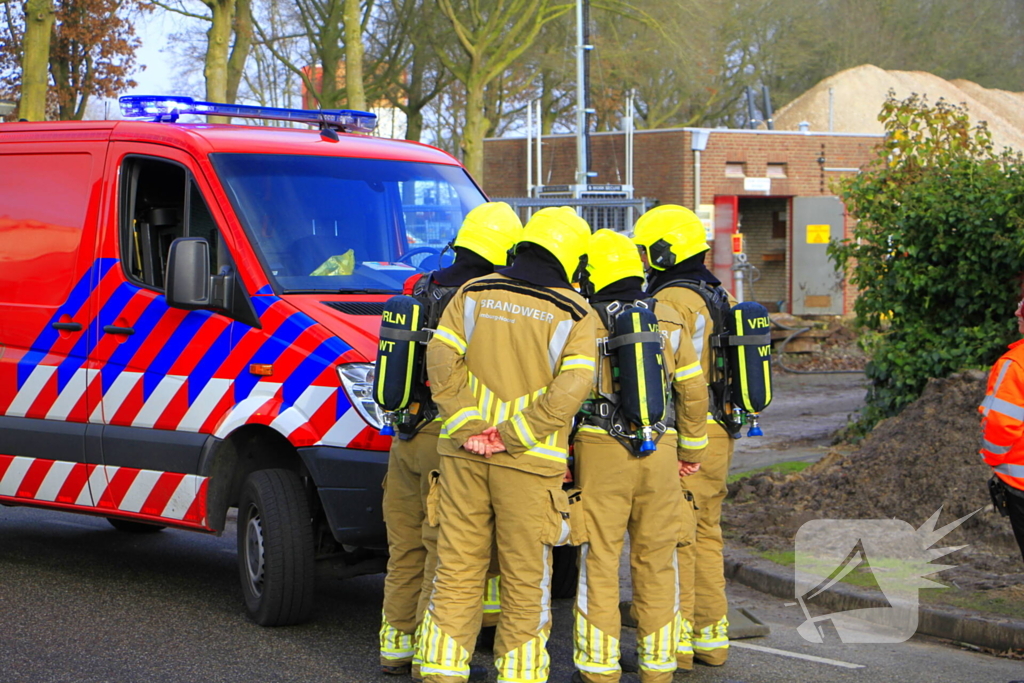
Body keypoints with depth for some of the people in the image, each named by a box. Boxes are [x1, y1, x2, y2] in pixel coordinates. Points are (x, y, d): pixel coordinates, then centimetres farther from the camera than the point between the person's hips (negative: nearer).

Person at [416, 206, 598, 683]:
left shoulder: (474, 295, 6)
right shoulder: (575, 314, -3)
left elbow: (442, 361, -3)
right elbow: (569, 391, -14)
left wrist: (469, 428, -6)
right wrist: (510, 437, -11)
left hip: (464, 453, 3)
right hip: (530, 464, -3)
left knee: (457, 567, 9)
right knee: (525, 576, 6)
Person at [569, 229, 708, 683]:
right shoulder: (669, 321, 5)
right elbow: (693, 390, 6)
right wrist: (691, 449, 17)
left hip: (600, 452, -3)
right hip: (661, 454, 3)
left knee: (599, 561, 3)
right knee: (656, 563, 10)